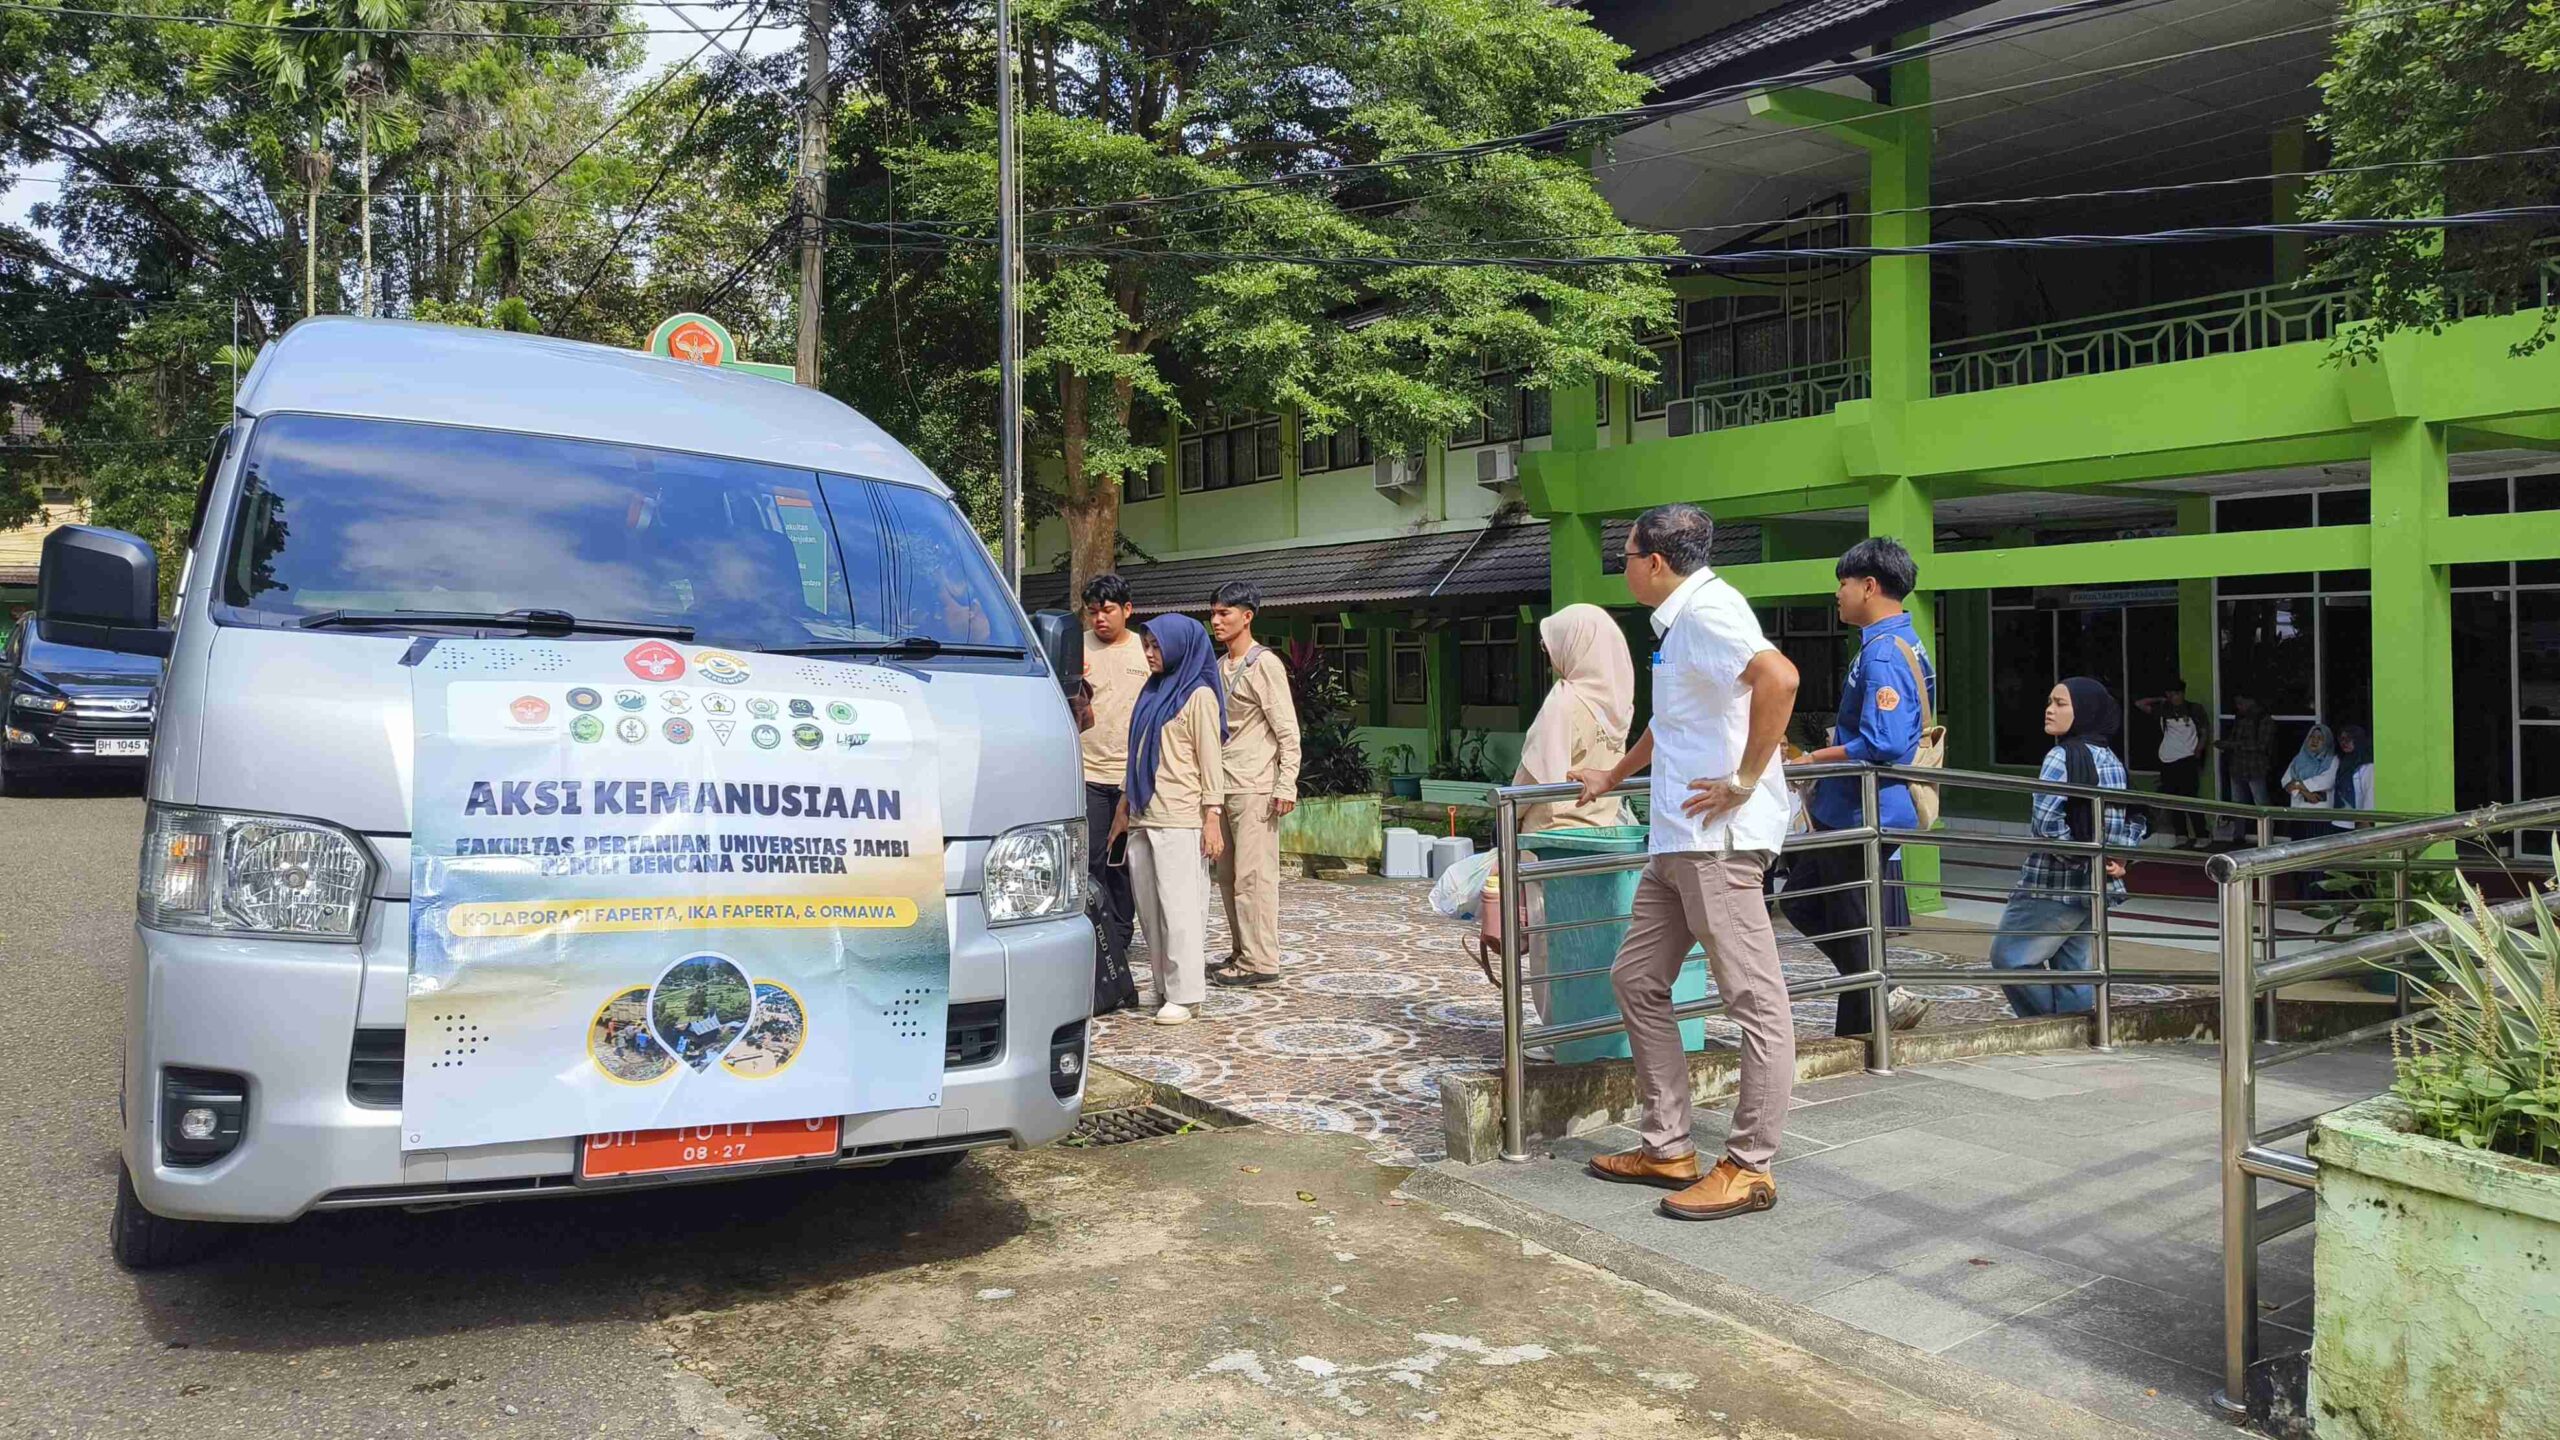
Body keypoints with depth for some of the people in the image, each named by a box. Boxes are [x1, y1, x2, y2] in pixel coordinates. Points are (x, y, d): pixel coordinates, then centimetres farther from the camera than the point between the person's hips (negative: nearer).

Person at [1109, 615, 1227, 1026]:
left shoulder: (1198, 695, -4)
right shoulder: (1153, 692, 19)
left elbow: (1210, 760, -8)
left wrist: (1212, 817, -14)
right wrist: (1124, 807, 20)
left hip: (1180, 821, -8)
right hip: (1144, 818, 8)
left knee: (1178, 907, -6)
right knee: (1150, 907, 8)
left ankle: (1184, 994, -2)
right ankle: (1165, 987, 16)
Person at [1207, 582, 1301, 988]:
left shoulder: (1264, 664, -7)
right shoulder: (1219, 666, 17)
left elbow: (1287, 732, -10)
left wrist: (1285, 787, -16)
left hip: (1255, 788, -8)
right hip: (1222, 786, 8)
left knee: (1253, 875, -8)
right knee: (1228, 875, 11)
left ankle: (1260, 961, -3)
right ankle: (1243, 953, 19)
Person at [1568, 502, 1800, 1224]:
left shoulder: (1706, 609, -13)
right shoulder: (1681, 619, 19)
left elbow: (1779, 678, -31)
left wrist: (1744, 783, -24)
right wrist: (1612, 777, 44)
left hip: (1717, 839, -11)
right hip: (1677, 840, 11)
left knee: (1755, 1000, -2)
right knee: (1637, 979, 14)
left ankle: (1748, 1168, 5)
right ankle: (1668, 1148, 20)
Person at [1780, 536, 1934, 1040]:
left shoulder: (1883, 653, -21)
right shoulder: (1904, 643, 13)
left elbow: (1881, 745, -29)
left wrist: (1812, 760, -18)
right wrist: (1839, 741, 18)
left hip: (1861, 816, -11)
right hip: (1850, 814, 11)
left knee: (1852, 932, 1)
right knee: (1801, 903, 19)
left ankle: (1857, 1035, 14)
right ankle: (1882, 998, 21)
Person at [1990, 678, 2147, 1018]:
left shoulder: (2063, 756, -14)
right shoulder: (2111, 760, 13)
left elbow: (2045, 820, -24)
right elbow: (2137, 817, 20)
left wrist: (2076, 858, -13)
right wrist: (2121, 856, 9)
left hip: (2054, 884, -9)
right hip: (2097, 884, 9)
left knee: (2009, 956, -1)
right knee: (2071, 964, 13)